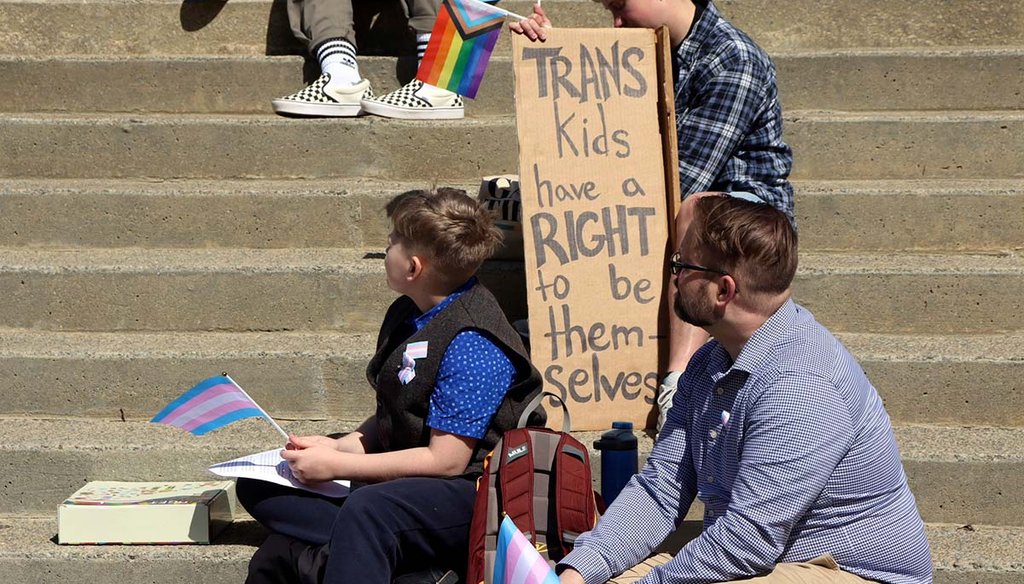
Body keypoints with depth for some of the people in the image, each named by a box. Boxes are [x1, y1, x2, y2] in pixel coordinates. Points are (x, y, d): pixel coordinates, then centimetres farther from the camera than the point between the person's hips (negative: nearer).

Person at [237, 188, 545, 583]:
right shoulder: (407, 315, 10)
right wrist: (341, 446, -2)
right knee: (257, 487, 0)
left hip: (474, 493, -10)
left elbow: (445, 460, -20)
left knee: (367, 509, -41)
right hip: (400, 477, 10)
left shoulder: (473, 343, -18)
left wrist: (337, 465, -16)